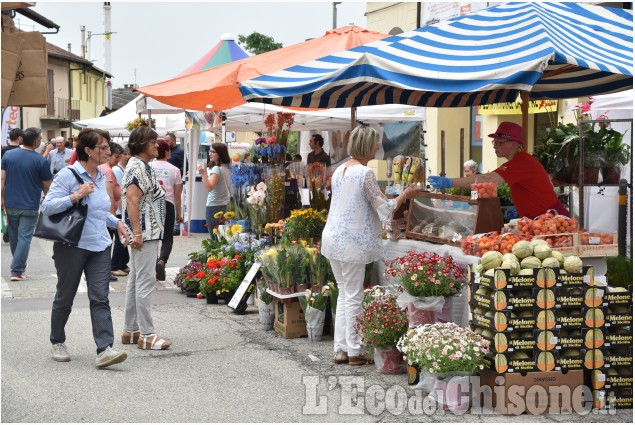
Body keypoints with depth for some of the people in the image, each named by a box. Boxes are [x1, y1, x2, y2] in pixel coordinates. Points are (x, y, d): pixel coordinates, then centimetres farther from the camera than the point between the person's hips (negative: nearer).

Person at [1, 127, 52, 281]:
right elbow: (46, 186, -2)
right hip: (29, 207, -4)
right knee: (24, 238, -1)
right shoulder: (41, 161, -11)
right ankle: (17, 271, -5)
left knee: (13, 237, 19)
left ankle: (19, 264, 35)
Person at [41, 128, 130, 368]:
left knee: (100, 298, -5)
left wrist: (116, 223, 11)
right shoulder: (68, 175, -12)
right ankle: (57, 342, 29)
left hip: (99, 246, 6)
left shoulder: (101, 177, 11)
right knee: (65, 296, 10)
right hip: (72, 246, -5)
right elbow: (47, 207, -16)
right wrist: (75, 196, -24)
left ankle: (104, 349, -12)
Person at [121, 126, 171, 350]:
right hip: (145, 234, -11)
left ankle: (130, 331, 19)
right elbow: (132, 200, -23)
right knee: (145, 282, -9)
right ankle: (146, 334, -7)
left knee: (135, 281, 13)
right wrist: (137, 233, -26)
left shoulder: (141, 166, 18)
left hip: (146, 233, 11)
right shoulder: (138, 167, -15)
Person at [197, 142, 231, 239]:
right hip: (224, 205, 9)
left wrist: (203, 173, -34)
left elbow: (209, 187, -26)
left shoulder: (217, 169, -16)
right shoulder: (226, 167, 10)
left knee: (215, 237, -6)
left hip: (214, 206, -9)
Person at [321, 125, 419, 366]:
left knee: (344, 293, 15)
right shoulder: (365, 173, -14)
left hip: (333, 236, 8)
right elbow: (384, 207, -7)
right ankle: (354, 351, 6)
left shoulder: (339, 170, 12)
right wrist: (405, 194, 7)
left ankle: (340, 348, 16)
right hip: (352, 241, -8)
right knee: (353, 296, 0)